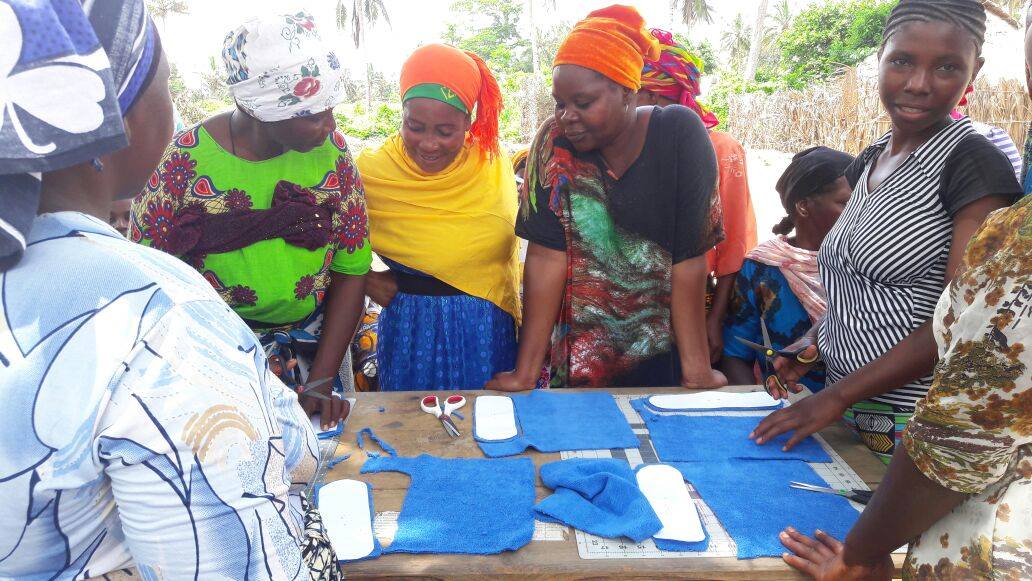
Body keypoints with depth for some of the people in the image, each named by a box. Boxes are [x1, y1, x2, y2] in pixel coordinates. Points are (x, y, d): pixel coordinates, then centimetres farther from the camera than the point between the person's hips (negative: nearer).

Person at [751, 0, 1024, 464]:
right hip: (842, 406, 7)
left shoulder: (973, 163, -14)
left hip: (914, 422, -6)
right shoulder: (869, 160, 8)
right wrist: (811, 341, 0)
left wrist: (840, 395, -21)